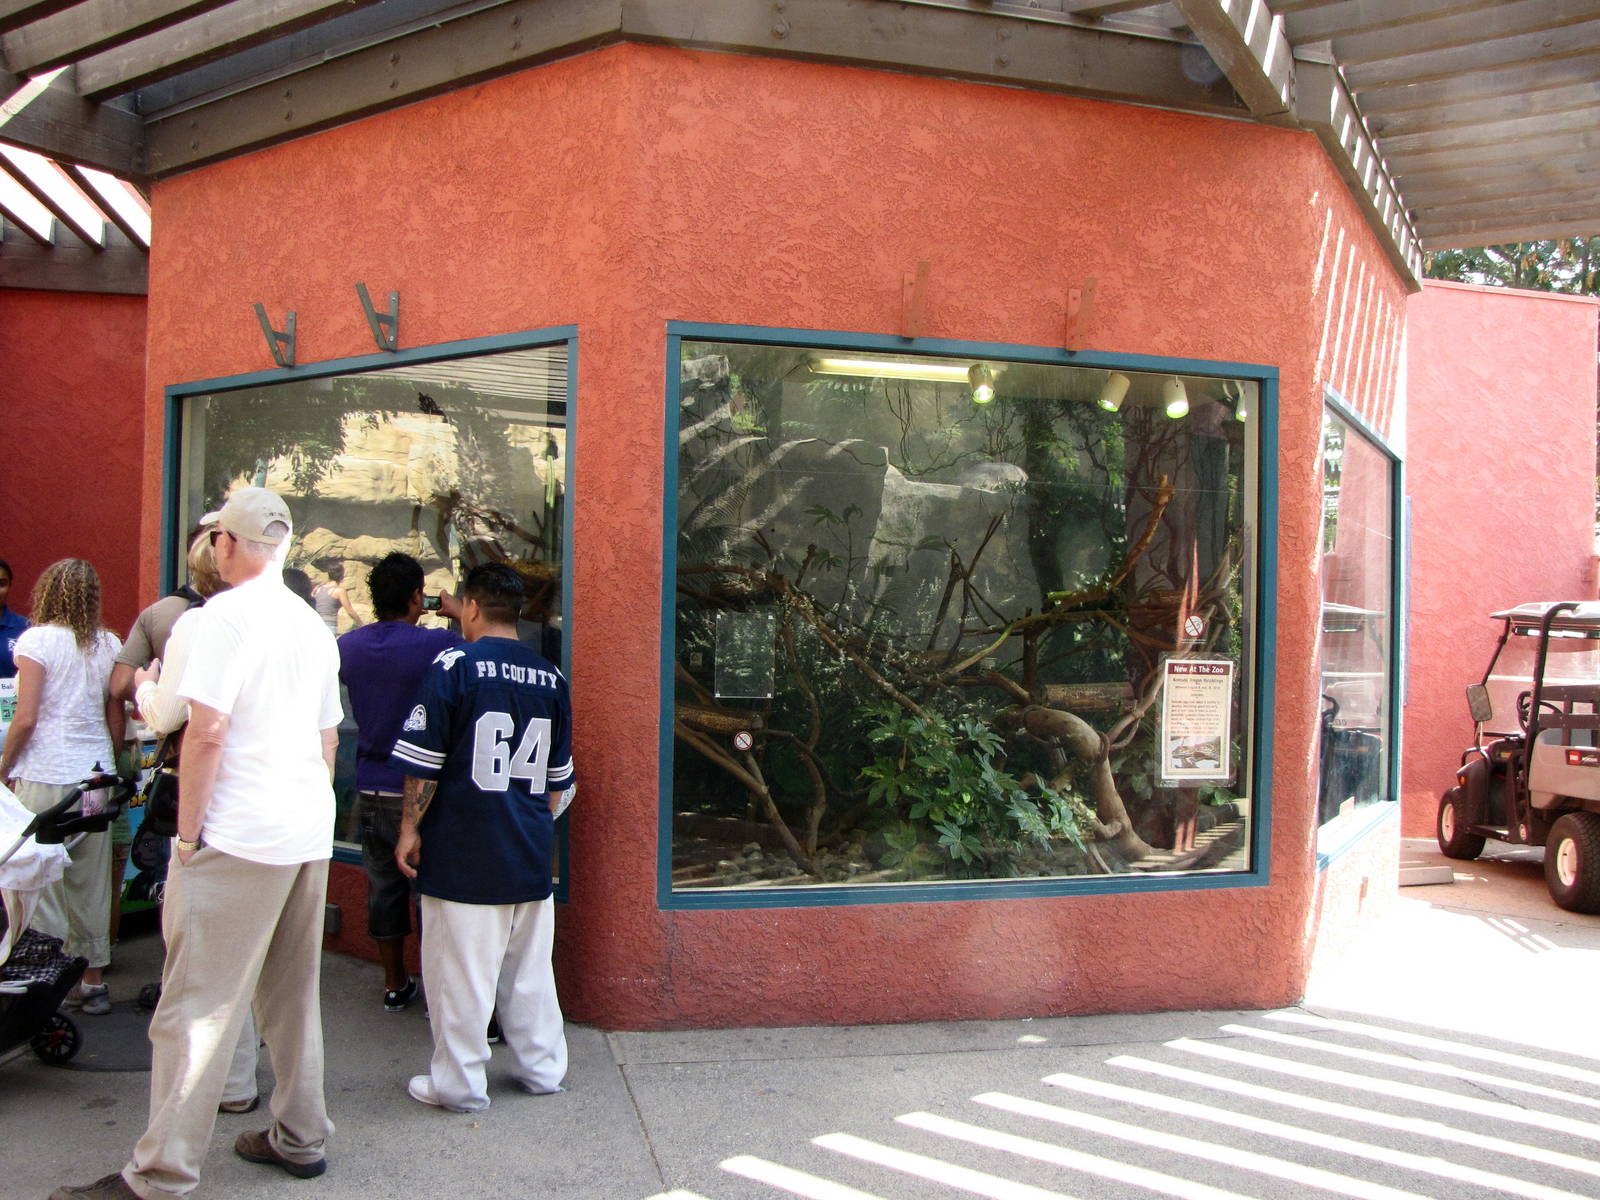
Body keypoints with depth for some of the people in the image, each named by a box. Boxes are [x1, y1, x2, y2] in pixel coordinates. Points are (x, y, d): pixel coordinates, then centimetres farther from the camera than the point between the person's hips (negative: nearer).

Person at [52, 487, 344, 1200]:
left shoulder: (225, 614, -10)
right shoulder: (313, 626, 14)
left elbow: (207, 731, -17)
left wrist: (188, 833, -10)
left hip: (240, 837, -8)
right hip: (309, 834, 8)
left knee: (196, 1006, -3)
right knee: (292, 995, 16)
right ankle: (301, 1137, 25)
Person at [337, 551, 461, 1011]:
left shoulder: (350, 645, -1)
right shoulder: (436, 644, -19)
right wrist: (458, 614, 5)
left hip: (371, 791, 5)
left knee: (383, 886, 14)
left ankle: (395, 985, 26)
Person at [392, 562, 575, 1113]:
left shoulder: (454, 666, -9)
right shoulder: (551, 678, 6)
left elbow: (423, 762, -9)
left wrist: (410, 828, 1)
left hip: (462, 855, -5)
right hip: (530, 856, 5)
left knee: (460, 971, 5)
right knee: (530, 968, 15)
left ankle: (459, 1083, 14)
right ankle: (542, 1066, 24)